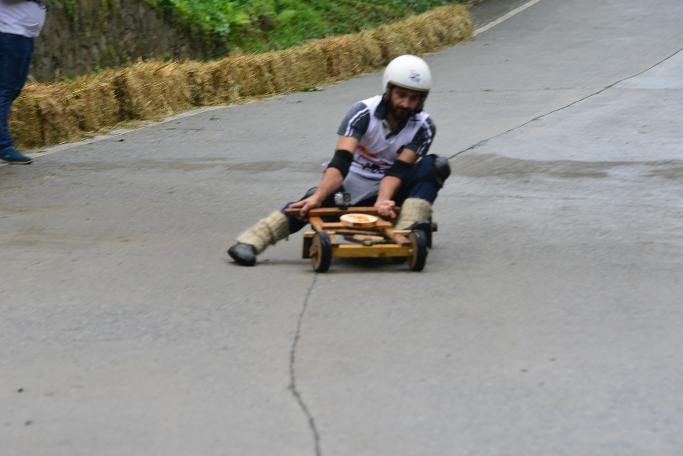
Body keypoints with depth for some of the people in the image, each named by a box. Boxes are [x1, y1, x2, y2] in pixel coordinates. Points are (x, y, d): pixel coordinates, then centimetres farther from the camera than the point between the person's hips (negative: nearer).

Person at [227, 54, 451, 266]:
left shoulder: (423, 127, -10)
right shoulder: (364, 113, -17)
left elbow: (399, 170, -21)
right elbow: (341, 160, -30)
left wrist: (382, 201, -42)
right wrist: (318, 197, -46)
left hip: (388, 191, 2)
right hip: (351, 188, -2)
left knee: (436, 166, -23)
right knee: (312, 204, -34)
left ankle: (406, 234, -41)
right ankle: (249, 242, -42)